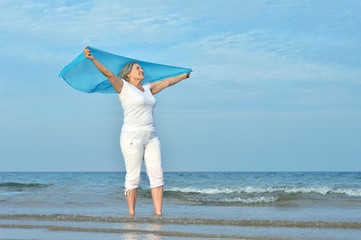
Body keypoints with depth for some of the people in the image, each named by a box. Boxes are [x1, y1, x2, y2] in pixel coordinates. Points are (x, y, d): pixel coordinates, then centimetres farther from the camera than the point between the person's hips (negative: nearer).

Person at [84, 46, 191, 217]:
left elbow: (166, 82, 31)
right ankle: (131, 215, 4)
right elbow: (108, 73, -15)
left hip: (150, 138, 7)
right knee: (133, 178, -4)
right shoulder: (123, 86, 0)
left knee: (157, 175, -1)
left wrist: (184, 75, 44)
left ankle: (158, 214, 1)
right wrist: (92, 59, -30)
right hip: (132, 137, -7)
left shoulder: (147, 88, 18)